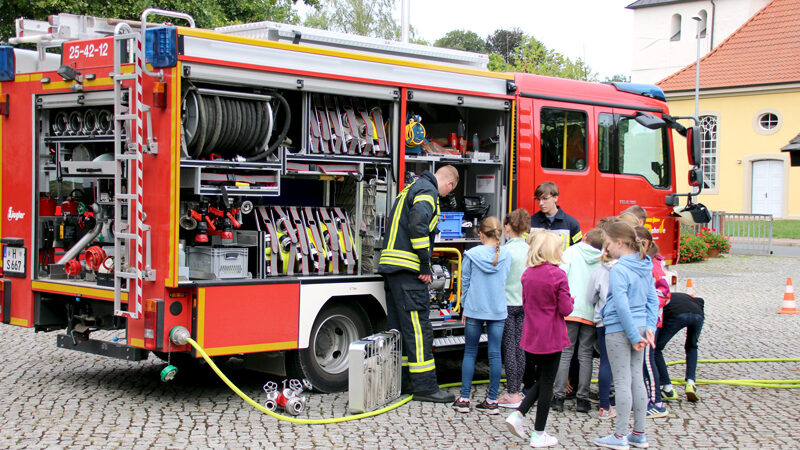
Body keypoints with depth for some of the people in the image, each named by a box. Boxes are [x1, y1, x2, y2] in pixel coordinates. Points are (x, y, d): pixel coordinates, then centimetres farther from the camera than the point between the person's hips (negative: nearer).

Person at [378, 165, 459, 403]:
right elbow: (417, 226, -21)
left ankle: (399, 382, 17)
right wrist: (425, 266, -17)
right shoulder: (428, 191, -8)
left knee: (398, 327, 13)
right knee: (418, 327, -8)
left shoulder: (410, 188, 22)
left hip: (391, 267, 10)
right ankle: (425, 386, -8)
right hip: (408, 269, -10)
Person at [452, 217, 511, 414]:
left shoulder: (471, 254, -6)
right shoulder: (506, 255, -1)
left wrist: (465, 307, 12)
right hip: (498, 311, 1)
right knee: (495, 354, 4)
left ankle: (464, 399, 7)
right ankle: (492, 401, 6)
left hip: (474, 310, -1)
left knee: (470, 353, 8)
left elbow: (465, 283, 2)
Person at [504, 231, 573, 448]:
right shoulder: (558, 275, -15)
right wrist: (570, 300, 7)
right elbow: (566, 309, -12)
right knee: (546, 382, 4)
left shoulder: (527, 274, 3)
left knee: (539, 379, 20)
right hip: (552, 337, -6)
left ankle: (518, 415, 4)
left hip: (531, 336, 6)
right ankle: (539, 434, 10)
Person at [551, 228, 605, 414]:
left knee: (565, 353, 3)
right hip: (592, 313, 1)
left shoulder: (571, 252, 1)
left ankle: (559, 396, 1)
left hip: (571, 310, -1)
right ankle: (583, 399, 6)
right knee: (585, 355, 6)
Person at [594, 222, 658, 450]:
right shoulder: (645, 267, 9)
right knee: (637, 379, 13)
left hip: (619, 329, -8)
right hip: (640, 327, 8)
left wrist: (634, 336, -17)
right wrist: (649, 327, 6)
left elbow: (622, 306, -21)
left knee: (622, 381, -1)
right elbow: (653, 299, 10)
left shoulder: (618, 270, -16)